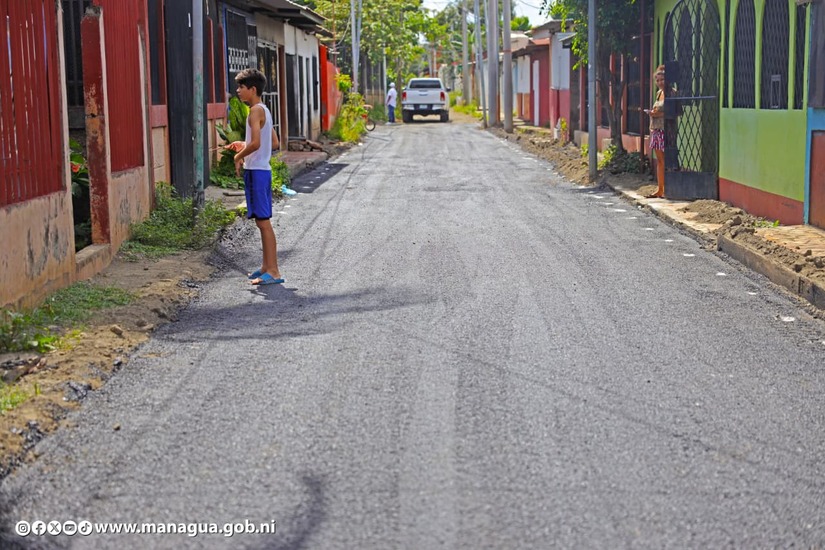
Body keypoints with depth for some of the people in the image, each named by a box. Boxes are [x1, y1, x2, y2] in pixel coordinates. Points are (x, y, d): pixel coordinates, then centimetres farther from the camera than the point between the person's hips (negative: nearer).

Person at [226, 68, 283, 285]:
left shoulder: (256, 111, -14)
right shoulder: (263, 110, 15)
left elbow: (256, 143, -25)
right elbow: (274, 143, 20)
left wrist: (239, 156, -9)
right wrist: (243, 146, 19)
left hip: (256, 171, -10)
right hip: (260, 170, 10)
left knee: (263, 221, -9)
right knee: (261, 221, 14)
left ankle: (273, 272, -8)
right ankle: (266, 267, 21)